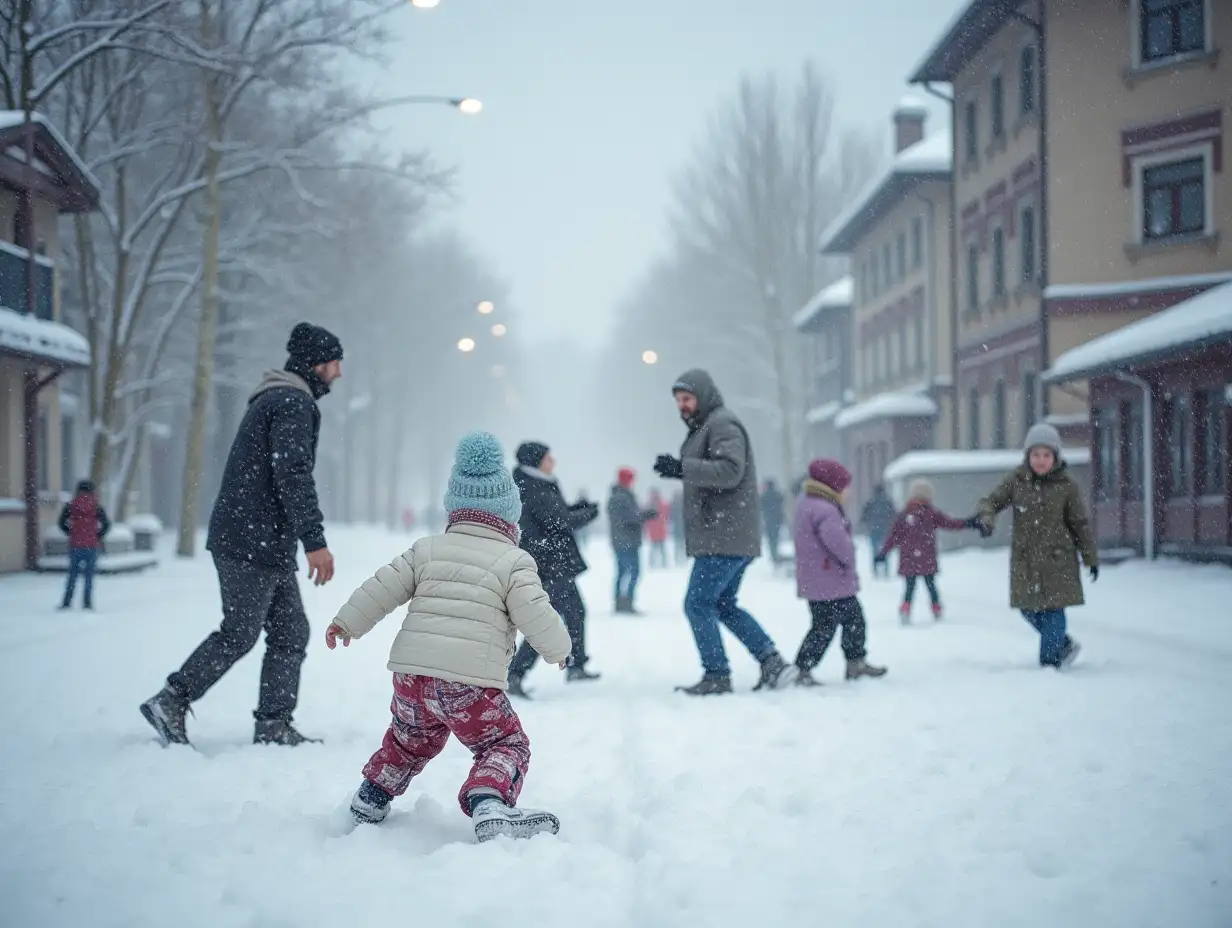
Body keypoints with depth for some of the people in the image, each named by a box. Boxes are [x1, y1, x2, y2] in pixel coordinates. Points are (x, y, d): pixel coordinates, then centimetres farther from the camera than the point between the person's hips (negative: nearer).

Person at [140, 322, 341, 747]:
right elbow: (293, 475, -23)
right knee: (239, 634, -4)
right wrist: (315, 540, -28)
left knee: (291, 633, 9)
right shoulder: (293, 404, -13)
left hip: (268, 544, 11)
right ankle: (171, 702, 2)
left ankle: (273, 726, 9)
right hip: (254, 543, -11)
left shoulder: (272, 400, 21)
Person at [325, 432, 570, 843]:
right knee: (507, 745, 7)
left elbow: (382, 589, 13)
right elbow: (535, 616, -4)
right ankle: (490, 809, -18)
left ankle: (368, 804, 41)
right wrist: (558, 647, 15)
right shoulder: (515, 563, 1)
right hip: (473, 683, -5)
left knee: (410, 740, 30)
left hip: (412, 672, 5)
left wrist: (348, 622, 27)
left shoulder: (426, 550, 13)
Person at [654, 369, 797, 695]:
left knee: (698, 604, -8)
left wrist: (682, 468, -29)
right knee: (724, 605, 16)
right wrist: (678, 469, 6)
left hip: (725, 537, -11)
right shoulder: (702, 428, 22)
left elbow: (730, 470, -23)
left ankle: (717, 675, -3)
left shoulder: (723, 424, -10)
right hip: (730, 537, 11)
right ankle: (772, 662, 13)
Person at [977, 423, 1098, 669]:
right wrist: (986, 519, -22)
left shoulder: (1066, 485, -6)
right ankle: (1064, 645, 30)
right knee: (1029, 610, 9)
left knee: (1052, 611, -6)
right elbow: (992, 501, 1)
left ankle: (1049, 662, 4)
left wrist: (1091, 558, 6)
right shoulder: (1016, 479, -2)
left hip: (1057, 559, -3)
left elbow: (1080, 524, 2)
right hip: (1025, 560, 3)